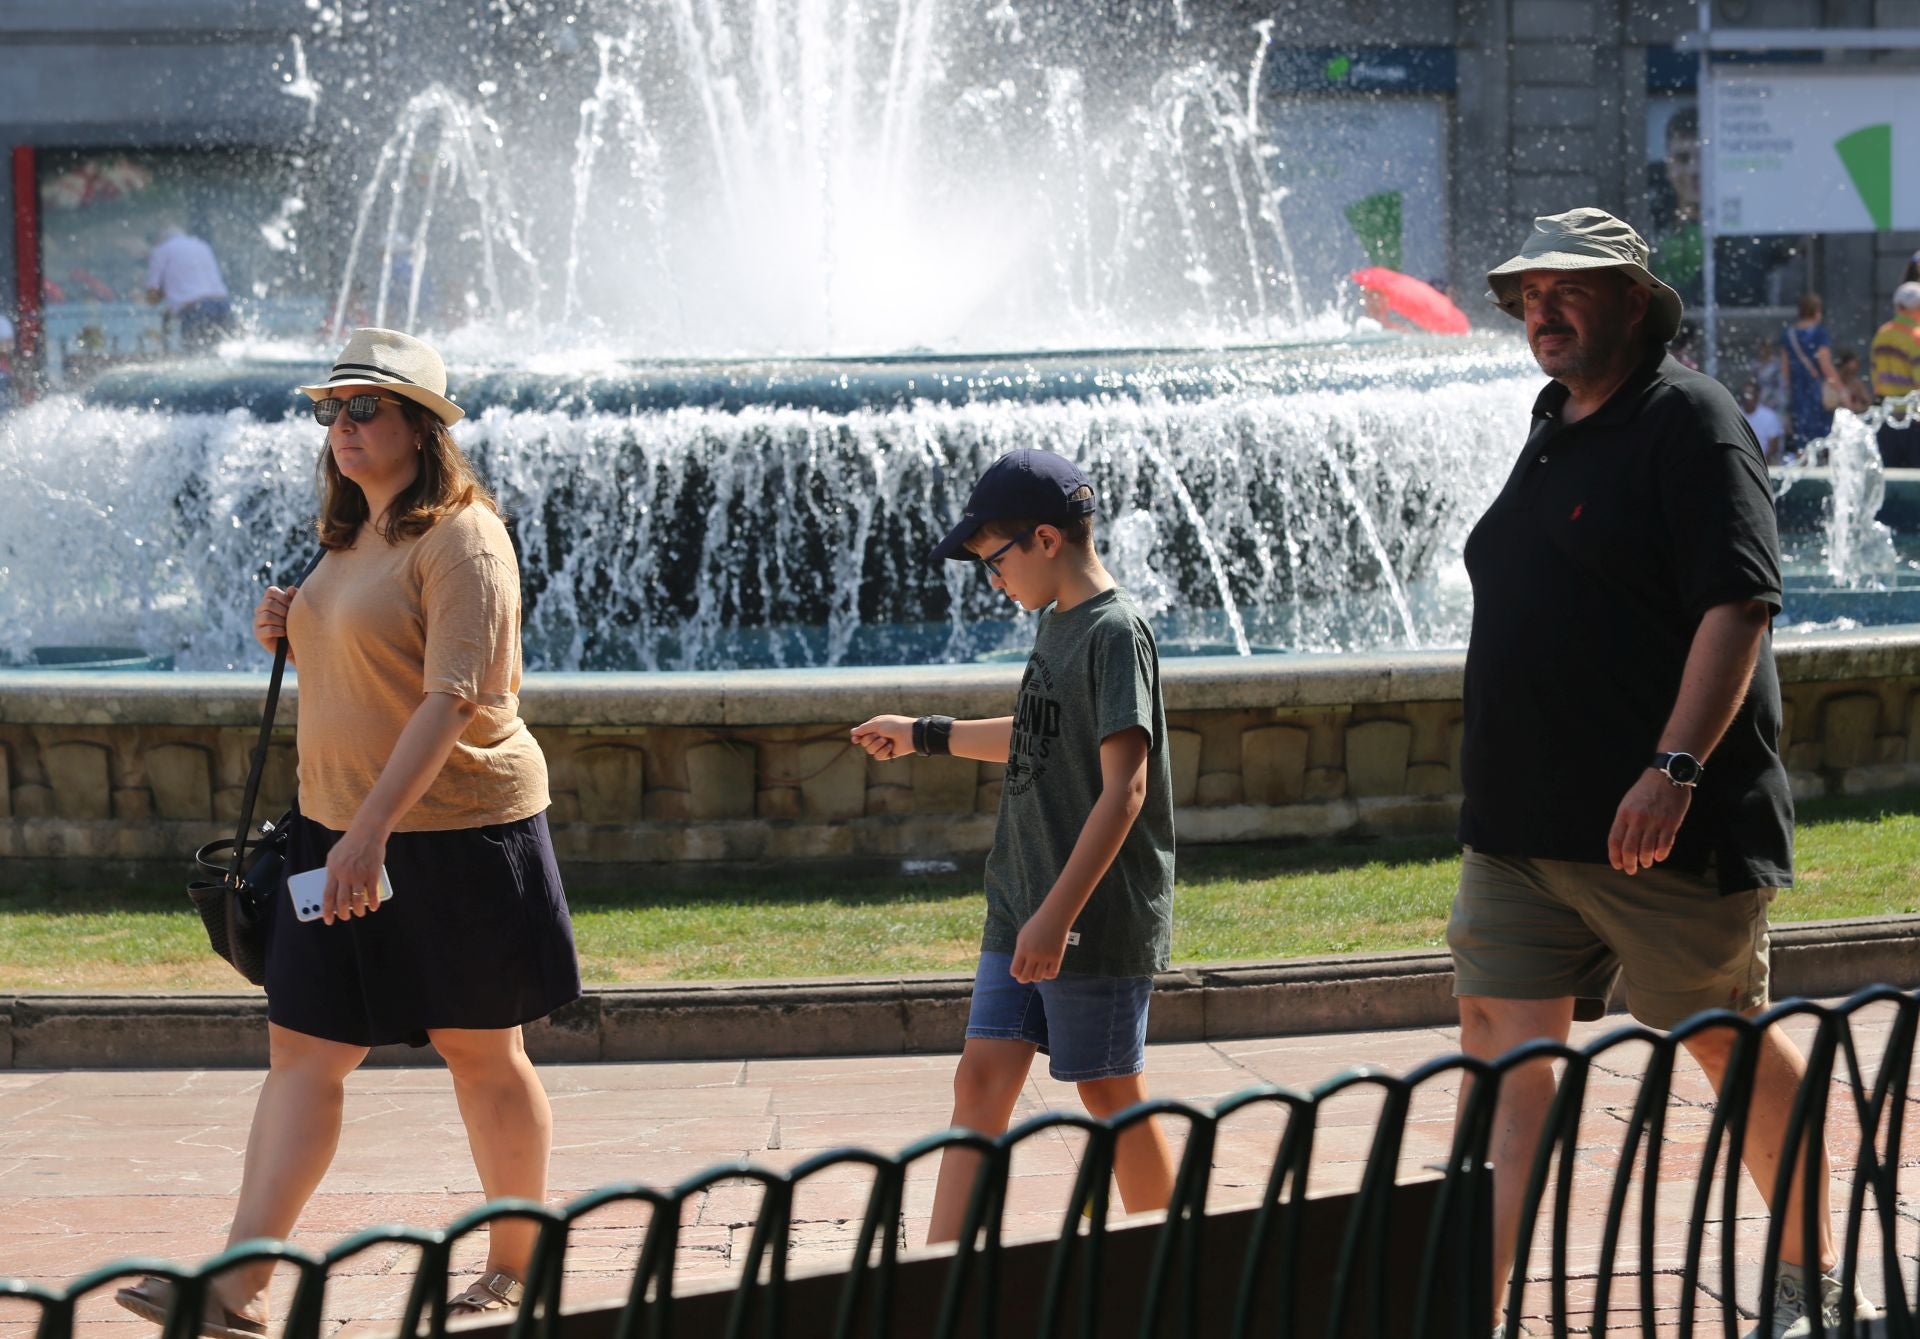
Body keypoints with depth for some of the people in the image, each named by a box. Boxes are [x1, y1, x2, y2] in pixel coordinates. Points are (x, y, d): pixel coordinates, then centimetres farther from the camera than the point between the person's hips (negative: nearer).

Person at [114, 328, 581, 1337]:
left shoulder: (458, 539, -14)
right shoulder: (352, 541, 14)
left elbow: (452, 697, -23)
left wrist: (372, 828, -29)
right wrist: (292, 631, 7)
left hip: (456, 832, -8)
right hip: (336, 829, 8)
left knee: (482, 1056, 5)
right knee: (304, 1049, 0)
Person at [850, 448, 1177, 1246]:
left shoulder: (1115, 633, -15)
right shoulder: (1057, 626, 12)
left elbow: (1124, 787, -22)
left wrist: (1058, 915, -25)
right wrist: (925, 736, 37)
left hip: (1100, 916, -8)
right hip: (1020, 910, 8)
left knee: (1112, 1095, 2)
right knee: (982, 1082, 2)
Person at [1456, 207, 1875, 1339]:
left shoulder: (1691, 421, -10)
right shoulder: (1555, 431, 16)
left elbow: (1740, 606, -19)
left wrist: (1674, 767, -27)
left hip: (1663, 825, -8)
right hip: (1519, 824, 8)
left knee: (1733, 1044, 7)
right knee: (1504, 1051, 0)